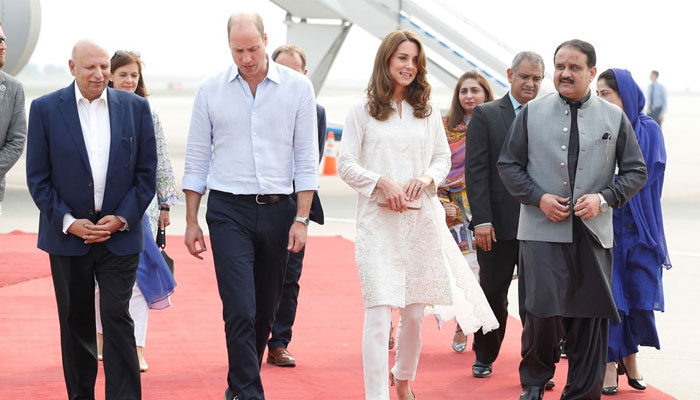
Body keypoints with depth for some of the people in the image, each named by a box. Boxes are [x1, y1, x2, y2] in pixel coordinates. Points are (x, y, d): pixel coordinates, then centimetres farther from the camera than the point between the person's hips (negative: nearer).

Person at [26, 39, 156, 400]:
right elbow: (38, 178, -1)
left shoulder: (135, 107, 2)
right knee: (76, 323, 9)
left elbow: (147, 173, 4)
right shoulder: (45, 109, -1)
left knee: (117, 318, -7)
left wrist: (122, 218, -8)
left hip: (119, 233, 0)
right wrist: (69, 222, -10)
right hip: (68, 235, 0)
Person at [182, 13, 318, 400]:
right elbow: (197, 159, 7)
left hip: (277, 209, 2)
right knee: (240, 310, -11)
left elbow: (307, 158, 2)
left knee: (264, 310, 10)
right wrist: (191, 222, 4)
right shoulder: (211, 90, 2)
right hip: (229, 211, -1)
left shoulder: (297, 87, 0)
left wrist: (301, 219, -3)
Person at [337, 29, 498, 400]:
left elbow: (443, 157, 15)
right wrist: (381, 182, -14)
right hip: (378, 220, -4)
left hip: (421, 218, 4)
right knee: (379, 311, -11)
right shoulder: (363, 109, 0)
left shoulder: (427, 111, 11)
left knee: (414, 311, 10)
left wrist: (427, 178, -6)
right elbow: (345, 164, 0)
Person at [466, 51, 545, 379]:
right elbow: (476, 170, -5)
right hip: (499, 224, -1)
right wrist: (482, 220, -13)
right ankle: (484, 357, 27)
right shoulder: (485, 115, 1)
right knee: (493, 293, 10)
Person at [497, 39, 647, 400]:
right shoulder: (532, 112, 6)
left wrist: (604, 198, -6)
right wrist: (538, 198, -6)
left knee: (589, 317, 2)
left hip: (593, 234, 1)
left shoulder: (614, 118, 8)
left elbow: (635, 171, 10)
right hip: (543, 231, -1)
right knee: (543, 311, -12)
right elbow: (508, 164, 8)